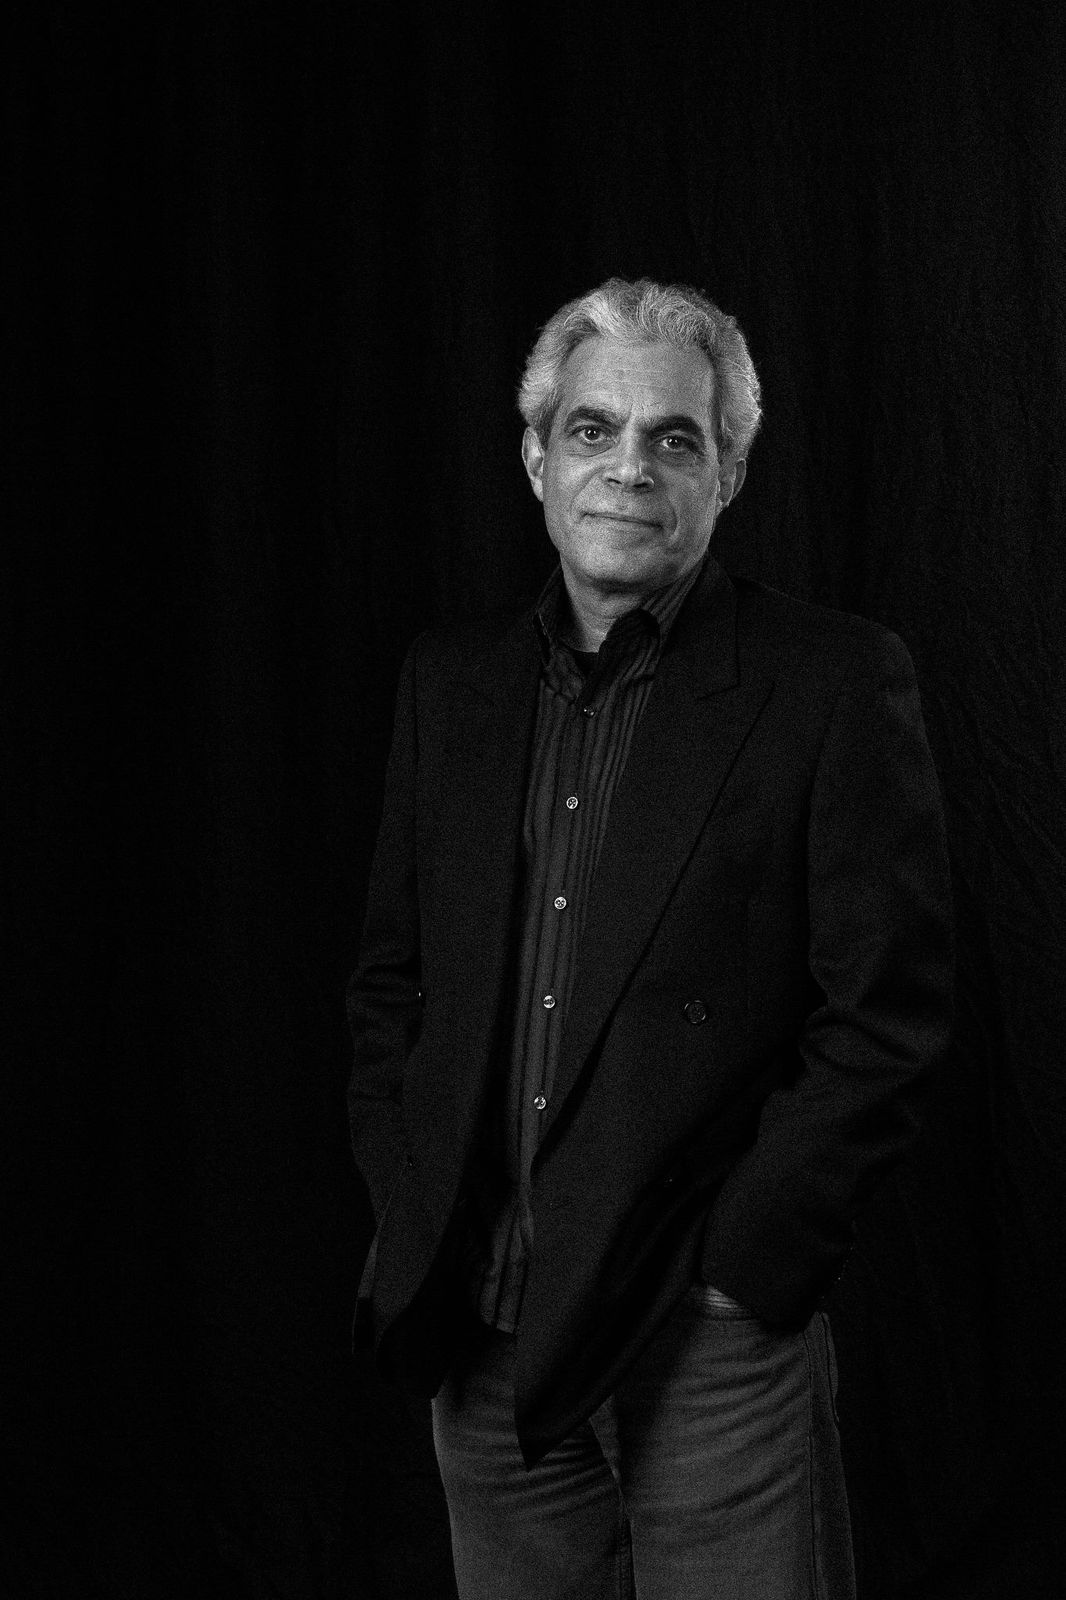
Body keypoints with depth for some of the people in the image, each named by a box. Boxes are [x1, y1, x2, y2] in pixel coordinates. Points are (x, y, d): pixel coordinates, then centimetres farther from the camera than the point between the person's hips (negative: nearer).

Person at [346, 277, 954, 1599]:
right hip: (482, 1337, 4)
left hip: (713, 1341, -4)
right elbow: (391, 978, 13)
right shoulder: (452, 680, 8)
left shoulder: (835, 684, -7)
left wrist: (741, 1269, -11)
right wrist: (413, 1233, 4)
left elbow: (886, 1017, -9)